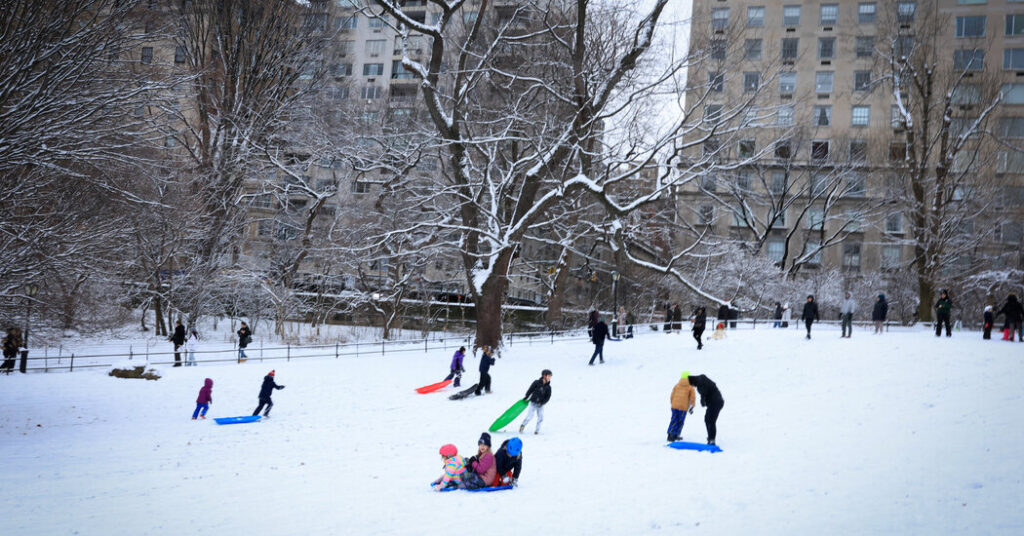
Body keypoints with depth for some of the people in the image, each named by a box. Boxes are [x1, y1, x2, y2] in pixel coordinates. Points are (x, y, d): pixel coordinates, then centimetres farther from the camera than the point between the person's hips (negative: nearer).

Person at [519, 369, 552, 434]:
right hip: (533, 403, -3)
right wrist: (525, 398, 1)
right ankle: (523, 425, 17)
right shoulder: (536, 383, -9)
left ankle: (537, 430, 11)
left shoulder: (548, 387, -2)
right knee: (529, 416, -8)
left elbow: (548, 397, -2)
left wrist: (542, 403, -13)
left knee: (541, 418, -5)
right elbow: (530, 390, -2)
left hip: (540, 405, 3)